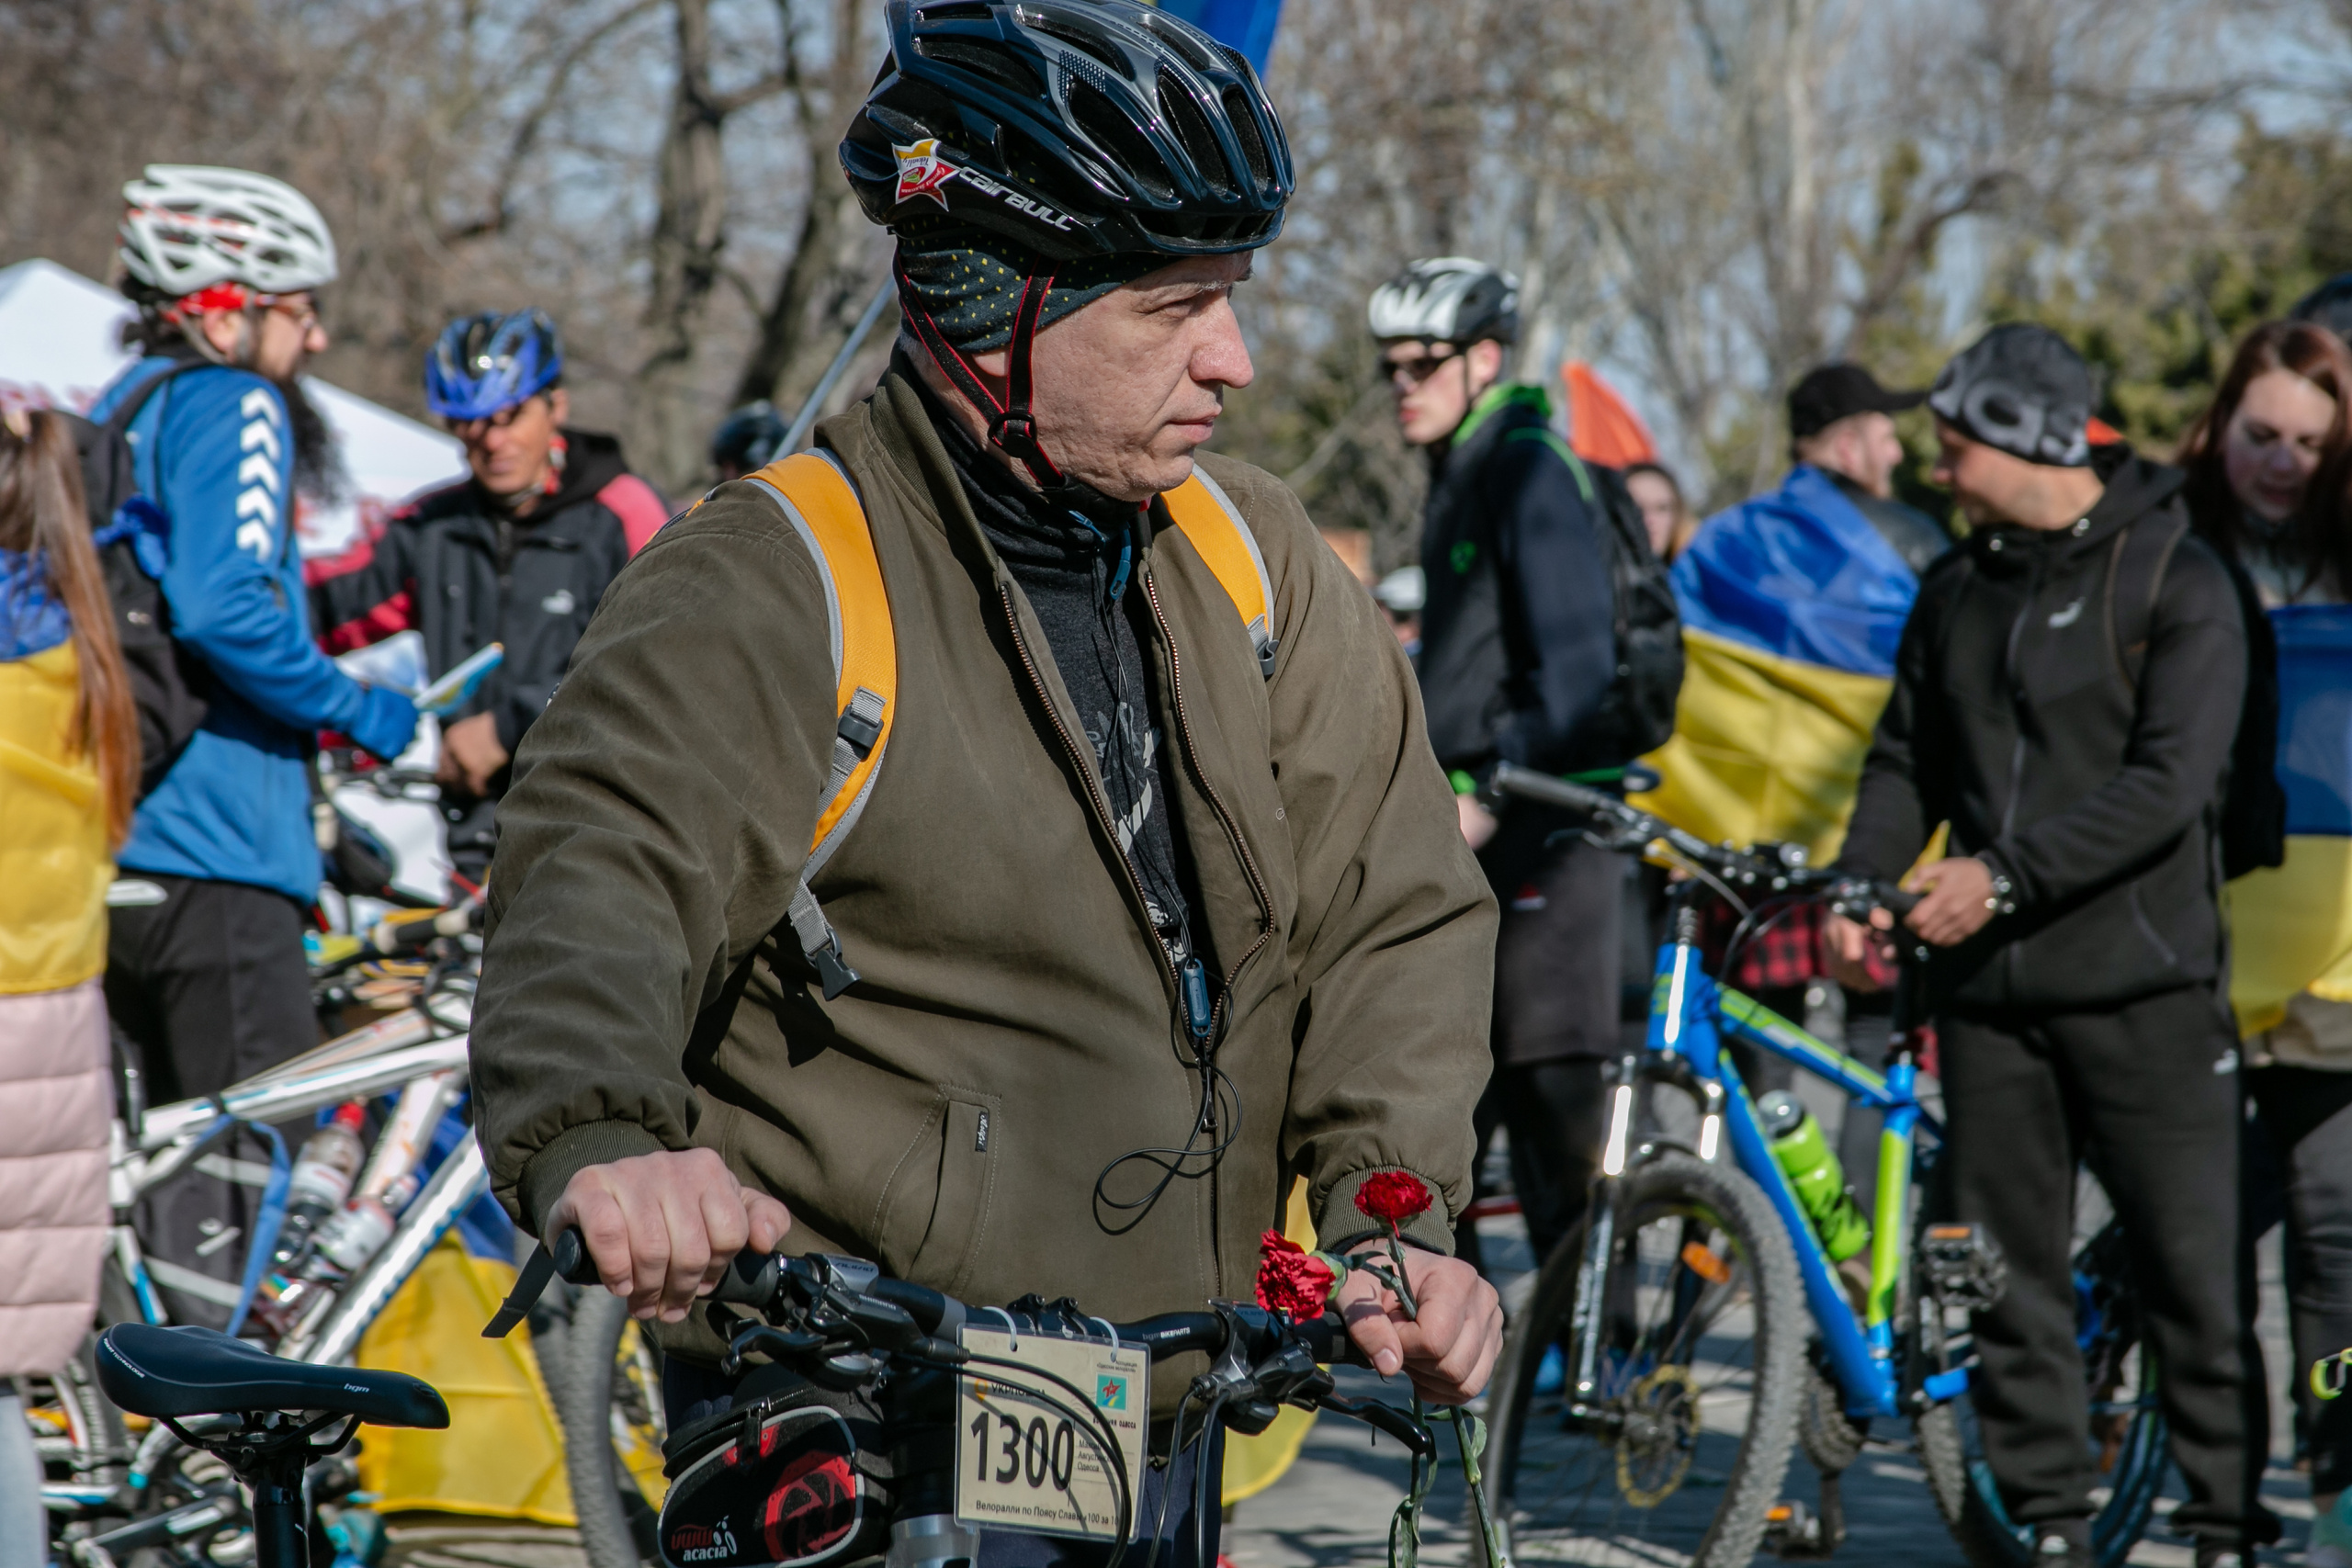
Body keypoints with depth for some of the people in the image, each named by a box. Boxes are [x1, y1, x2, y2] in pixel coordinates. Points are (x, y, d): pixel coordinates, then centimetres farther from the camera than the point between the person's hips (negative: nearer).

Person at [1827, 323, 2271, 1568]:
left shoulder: (2175, 579, -5)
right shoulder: (1957, 590, 15)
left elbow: (2168, 784, -14)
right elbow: (1907, 762, 18)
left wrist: (2004, 876, -19)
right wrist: (1858, 882, -1)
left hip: (2140, 985, -5)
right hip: (1988, 984, 5)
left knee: (2189, 1267, -4)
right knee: (2007, 1267, 5)